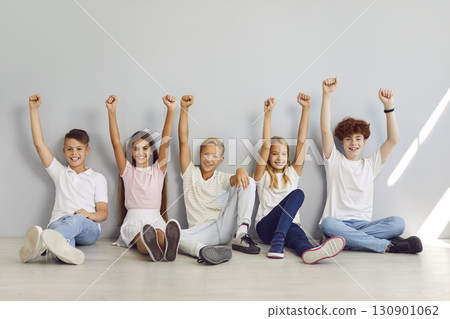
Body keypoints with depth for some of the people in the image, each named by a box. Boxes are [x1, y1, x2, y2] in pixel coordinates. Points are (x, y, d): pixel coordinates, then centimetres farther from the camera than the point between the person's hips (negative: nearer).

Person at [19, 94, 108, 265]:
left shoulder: (97, 178, 19)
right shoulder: (59, 172, 27)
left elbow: (103, 212, 8)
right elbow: (39, 143, 18)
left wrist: (90, 215, -17)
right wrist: (34, 109, 17)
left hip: (87, 228, -2)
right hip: (58, 223, 2)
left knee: (77, 219, -40)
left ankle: (41, 243, -67)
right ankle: (62, 246, -71)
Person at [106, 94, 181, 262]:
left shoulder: (158, 169, 15)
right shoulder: (127, 170, 16)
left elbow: (165, 141, 3)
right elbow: (116, 143, 4)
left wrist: (171, 110, -7)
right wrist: (111, 111, -4)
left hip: (155, 216, 0)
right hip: (133, 217, 0)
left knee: (160, 234, -37)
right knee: (140, 235, -37)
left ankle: (168, 247, -69)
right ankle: (150, 248, -69)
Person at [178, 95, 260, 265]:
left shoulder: (222, 178, 14)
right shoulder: (190, 173, 14)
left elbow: (237, 179, -11)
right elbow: (183, 139, 5)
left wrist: (240, 171, -37)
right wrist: (184, 108, 0)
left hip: (223, 227, 1)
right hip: (200, 232, -1)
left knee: (249, 182, -15)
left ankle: (240, 235, -26)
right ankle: (202, 250, -57)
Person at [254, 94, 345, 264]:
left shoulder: (293, 173, 18)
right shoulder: (262, 175, 10)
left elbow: (301, 141, 9)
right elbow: (266, 145, -4)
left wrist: (306, 108, 4)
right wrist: (268, 113, -9)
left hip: (289, 225, 3)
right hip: (266, 226, -3)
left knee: (296, 234, -35)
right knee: (297, 193, -29)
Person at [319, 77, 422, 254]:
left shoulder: (370, 164, 17)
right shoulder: (335, 161, 9)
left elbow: (393, 139, 7)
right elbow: (325, 130, -4)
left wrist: (388, 105, 0)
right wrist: (327, 94, -11)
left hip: (363, 224, 2)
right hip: (338, 222, -2)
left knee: (398, 222, -25)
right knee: (328, 224, -38)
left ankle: (346, 239, -27)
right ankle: (387, 244, -29)